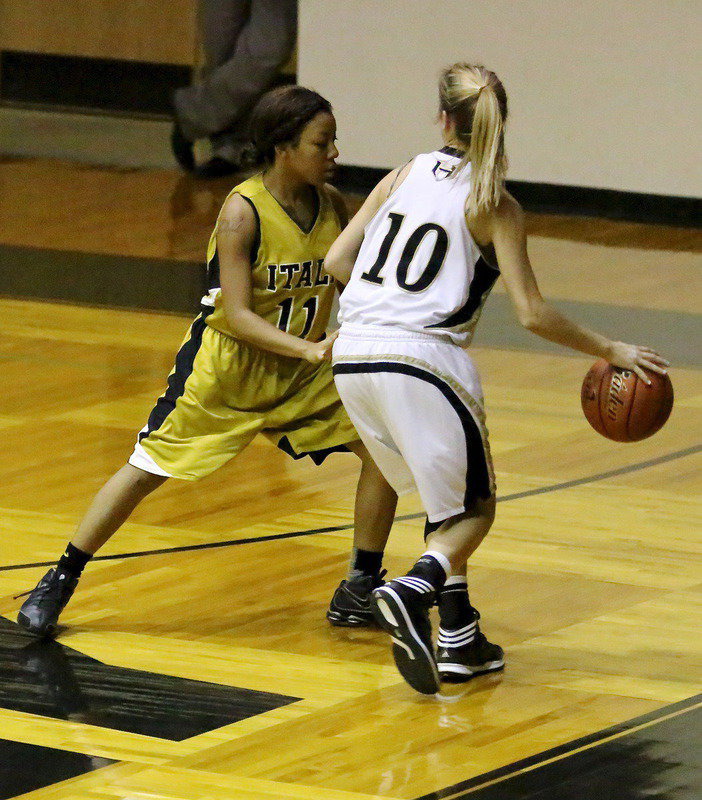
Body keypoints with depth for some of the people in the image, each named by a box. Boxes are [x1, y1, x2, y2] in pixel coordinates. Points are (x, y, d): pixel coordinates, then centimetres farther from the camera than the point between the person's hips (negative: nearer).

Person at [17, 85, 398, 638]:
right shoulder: (244, 210, -23)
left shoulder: (332, 205, -7)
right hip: (226, 369, -5)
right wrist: (308, 348, -39)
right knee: (146, 469, -1)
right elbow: (236, 316, -28)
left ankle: (361, 590, 6)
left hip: (301, 373, 5)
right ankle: (58, 583, 15)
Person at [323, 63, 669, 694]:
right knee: (474, 508, 9)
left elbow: (337, 262, 12)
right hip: (424, 361, -5)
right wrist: (608, 351, 6)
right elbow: (532, 314, -5)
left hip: (354, 357, 5)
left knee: (447, 496, 22)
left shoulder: (404, 176, 12)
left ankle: (459, 640, 16)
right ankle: (413, 591, -21)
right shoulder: (495, 206, 0)